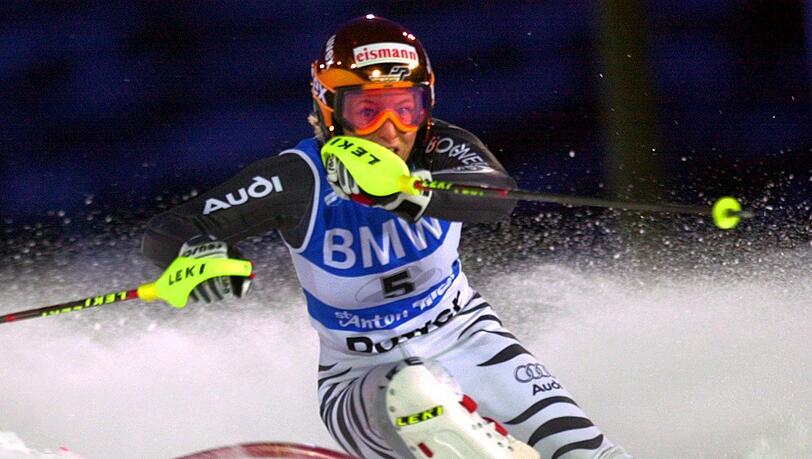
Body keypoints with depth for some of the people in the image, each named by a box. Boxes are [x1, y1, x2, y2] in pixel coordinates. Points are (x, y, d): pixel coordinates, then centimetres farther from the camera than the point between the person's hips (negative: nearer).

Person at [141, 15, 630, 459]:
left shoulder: (441, 150, -15)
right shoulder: (302, 179, -19)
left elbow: (499, 196, -38)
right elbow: (166, 232, -21)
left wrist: (401, 188, -56)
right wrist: (198, 252, -46)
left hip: (466, 341, 2)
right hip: (362, 379, -2)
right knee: (412, 392, -37)